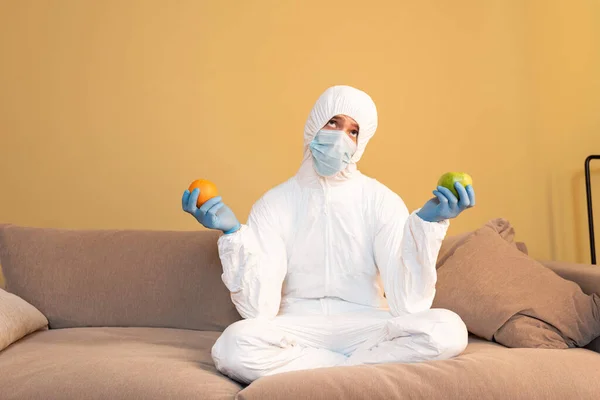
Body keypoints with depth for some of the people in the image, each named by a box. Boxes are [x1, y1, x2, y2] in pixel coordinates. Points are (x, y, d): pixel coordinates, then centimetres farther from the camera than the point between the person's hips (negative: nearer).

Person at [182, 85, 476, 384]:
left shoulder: (383, 202, -2)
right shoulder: (274, 204, -1)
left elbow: (409, 305, -13)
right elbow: (258, 309, -13)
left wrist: (426, 224, -23)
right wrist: (233, 233, -24)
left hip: (366, 329, 1)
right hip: (297, 330, 0)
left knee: (448, 330, -28)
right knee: (234, 345, -33)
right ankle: (363, 366, -13)